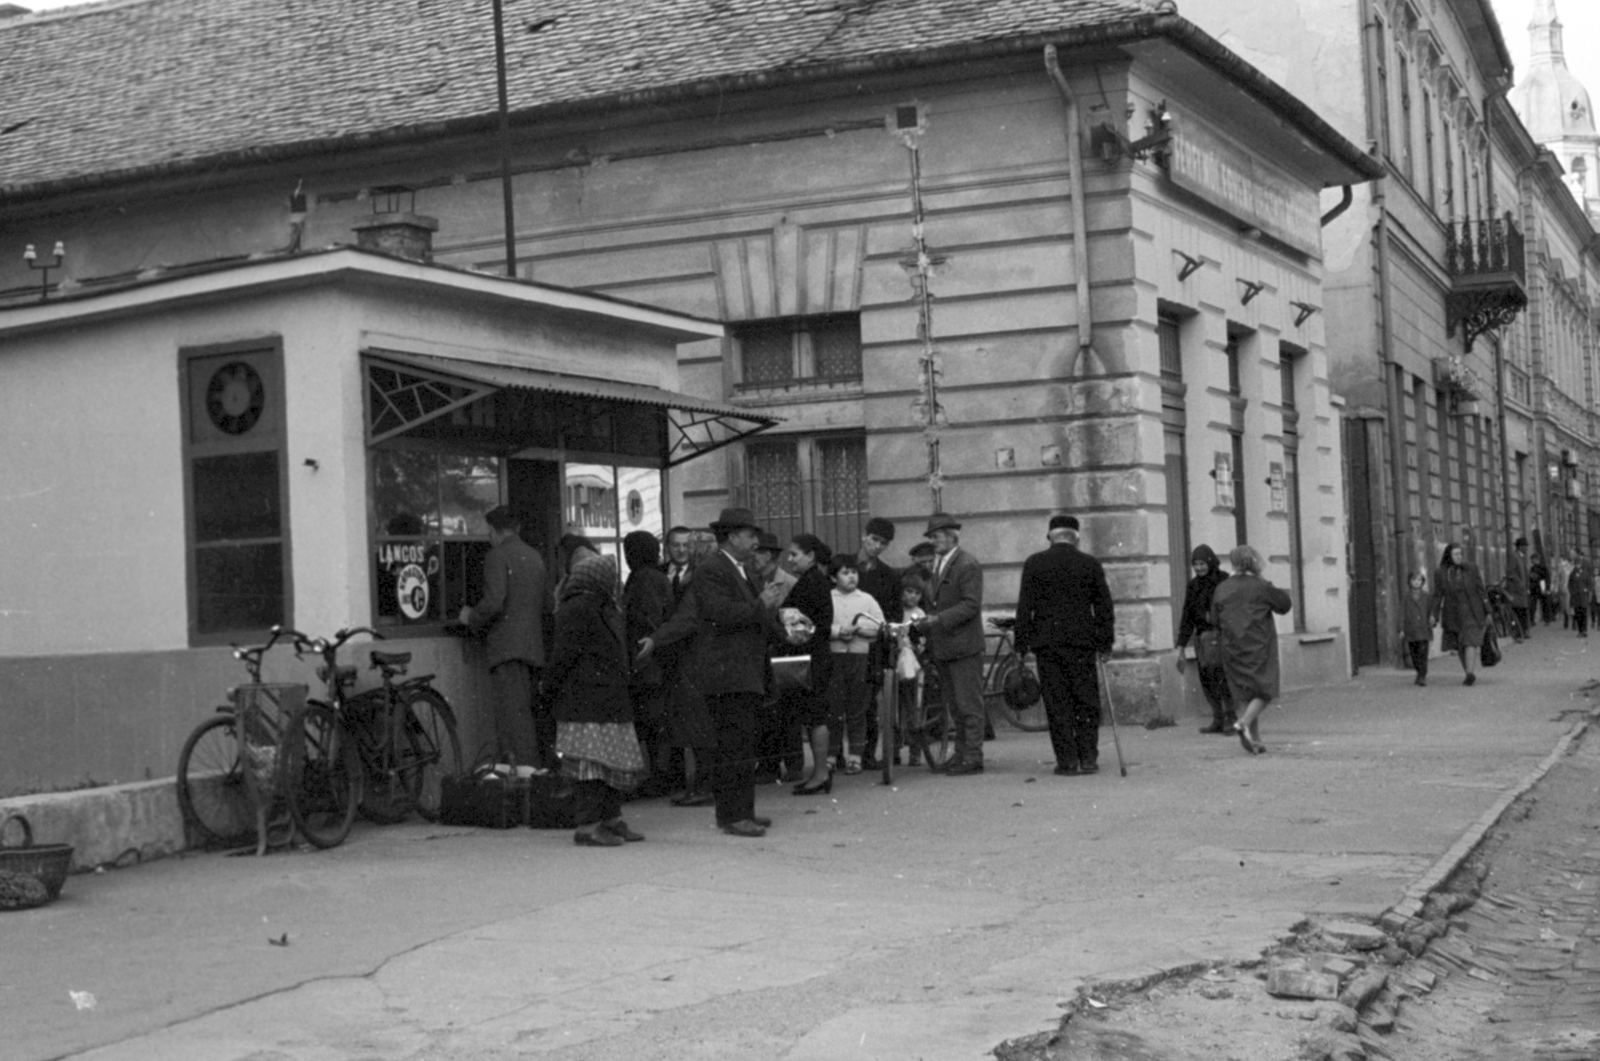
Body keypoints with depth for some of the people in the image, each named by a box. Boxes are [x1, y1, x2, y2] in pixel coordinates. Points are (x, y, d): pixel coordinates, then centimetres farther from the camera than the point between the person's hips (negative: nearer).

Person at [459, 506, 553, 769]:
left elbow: (493, 603, -16)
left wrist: (471, 617, 0)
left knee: (513, 713, -13)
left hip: (507, 647, -8)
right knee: (535, 713, 10)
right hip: (533, 647, 8)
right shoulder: (534, 556, 19)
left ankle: (524, 768, -21)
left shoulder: (497, 556, -5)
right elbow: (547, 607, 22)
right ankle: (544, 769, 10)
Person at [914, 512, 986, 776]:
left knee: (969, 704, -5)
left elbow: (971, 605, -17)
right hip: (943, 648, 9)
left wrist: (939, 619, -23)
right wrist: (925, 622, 5)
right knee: (955, 706, 13)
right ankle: (961, 754, 19)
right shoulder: (937, 565, 17)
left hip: (964, 646, -9)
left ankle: (973, 757, -2)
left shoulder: (968, 565, -11)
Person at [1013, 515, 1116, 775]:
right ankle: (1088, 758, 7)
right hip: (1082, 643, 1)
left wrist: (1021, 643, 4)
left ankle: (1067, 761, 1)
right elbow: (1104, 606, 5)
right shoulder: (1091, 564, 3)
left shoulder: (1034, 564, 0)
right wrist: (1105, 643, 11)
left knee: (1057, 704, 2)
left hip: (1047, 644, 0)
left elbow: (1024, 606, -1)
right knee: (1086, 702, 8)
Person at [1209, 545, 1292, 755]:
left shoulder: (1221, 589, 2)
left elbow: (1215, 620, 7)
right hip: (1259, 647, -4)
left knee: (1249, 694, 12)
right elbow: (1285, 605, 3)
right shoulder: (1261, 587, -9)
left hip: (1232, 649, 5)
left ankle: (1256, 739, 11)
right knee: (1265, 692, 2)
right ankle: (1244, 723, -20)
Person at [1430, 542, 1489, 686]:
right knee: (1459, 647, 6)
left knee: (1470, 641, -17)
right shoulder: (1441, 574, -1)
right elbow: (1437, 596, -1)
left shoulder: (1471, 570, -1)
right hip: (1453, 616, 2)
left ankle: (1471, 673, -25)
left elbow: (1481, 591, 3)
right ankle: (1472, 673, 17)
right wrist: (1434, 615, -11)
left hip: (1471, 613, -2)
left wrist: (1487, 612, 3)